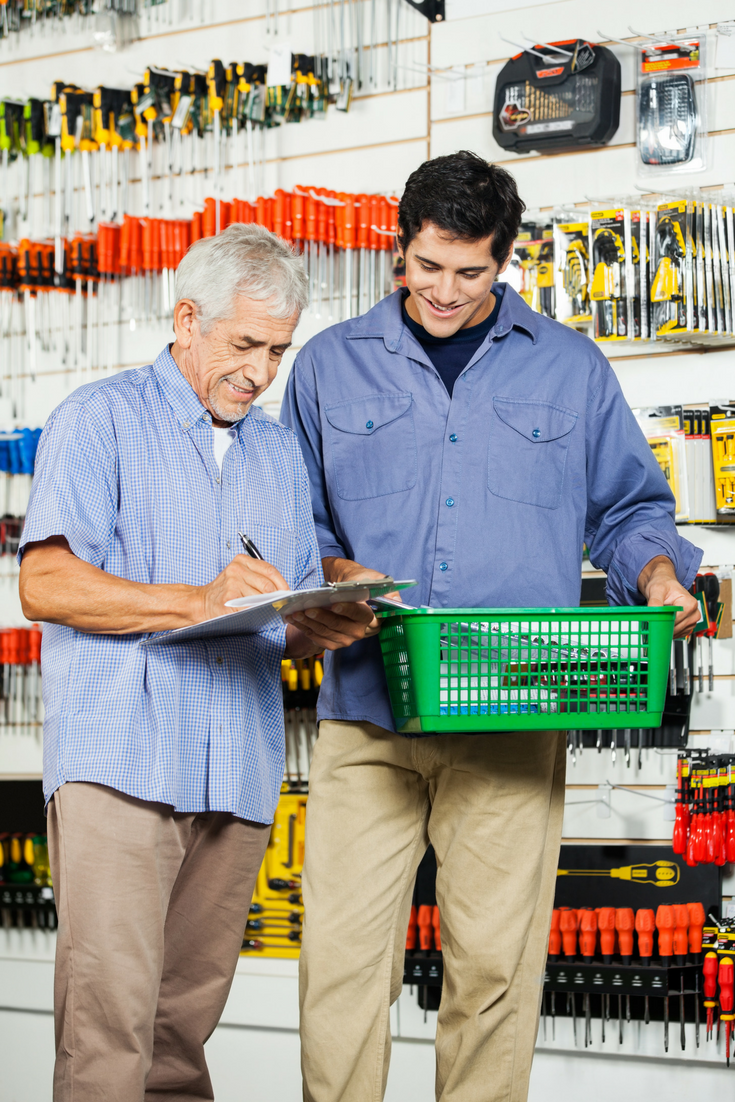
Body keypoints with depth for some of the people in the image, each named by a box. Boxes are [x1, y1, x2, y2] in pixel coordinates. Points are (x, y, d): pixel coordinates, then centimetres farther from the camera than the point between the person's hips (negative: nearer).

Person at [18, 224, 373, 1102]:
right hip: (118, 762, -5)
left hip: (239, 776, 5)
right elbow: (45, 584, -9)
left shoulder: (280, 454, 21)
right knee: (109, 1008, -12)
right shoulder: (101, 420, 3)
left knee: (188, 1014, 7)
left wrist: (322, 631, -3)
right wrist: (198, 601, -19)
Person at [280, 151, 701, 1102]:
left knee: (495, 961, -1)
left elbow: (628, 507, 18)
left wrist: (658, 575, -4)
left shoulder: (569, 369, 13)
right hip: (366, 711, 1)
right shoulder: (332, 364, 13)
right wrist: (338, 572, -6)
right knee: (341, 953, -4)